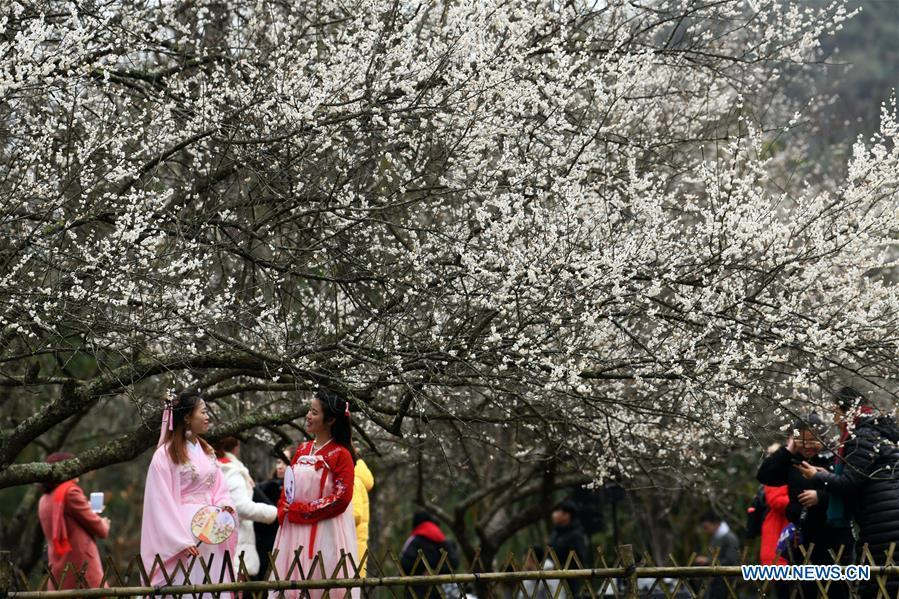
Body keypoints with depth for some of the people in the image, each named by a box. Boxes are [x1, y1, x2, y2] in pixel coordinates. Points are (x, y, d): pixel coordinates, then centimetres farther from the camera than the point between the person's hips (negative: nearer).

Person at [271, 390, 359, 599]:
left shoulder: (340, 454, -7)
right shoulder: (302, 450, 14)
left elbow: (341, 498, -13)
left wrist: (301, 510, -13)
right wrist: (284, 510, 0)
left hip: (325, 532, -7)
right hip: (294, 531, 7)